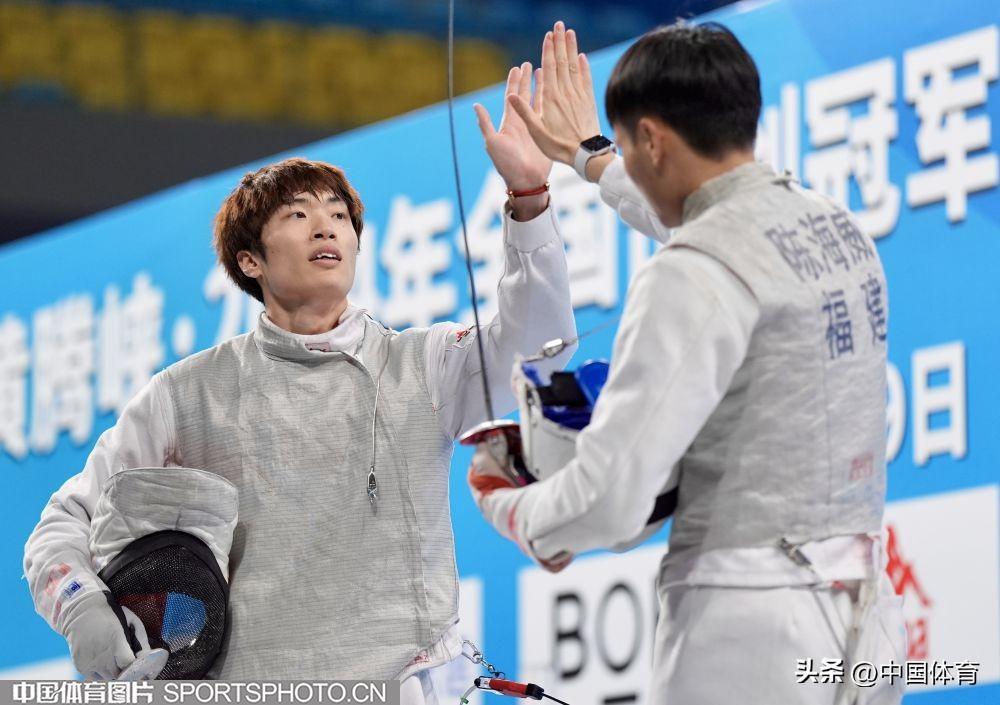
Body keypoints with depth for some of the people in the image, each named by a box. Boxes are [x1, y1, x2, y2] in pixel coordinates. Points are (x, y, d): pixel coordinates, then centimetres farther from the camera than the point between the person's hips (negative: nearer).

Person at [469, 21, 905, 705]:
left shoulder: (696, 274, -15)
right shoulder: (838, 229, 10)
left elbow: (609, 499, -18)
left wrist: (507, 507, 3)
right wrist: (587, 155, 48)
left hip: (750, 633, -8)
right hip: (863, 622, 8)